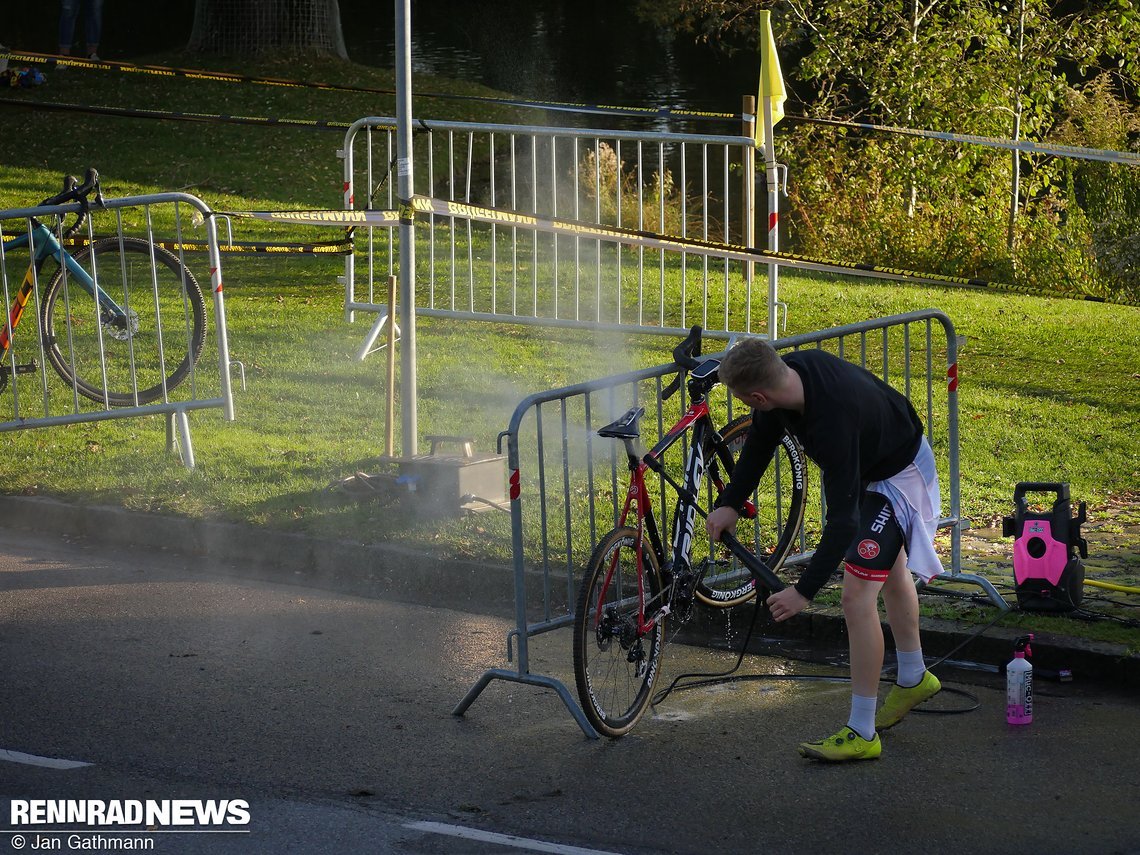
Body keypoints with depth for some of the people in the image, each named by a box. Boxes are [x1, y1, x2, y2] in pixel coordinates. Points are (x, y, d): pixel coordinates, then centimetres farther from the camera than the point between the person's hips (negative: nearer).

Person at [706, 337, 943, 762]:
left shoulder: (833, 423, -43)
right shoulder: (792, 369, -20)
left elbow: (842, 519, -39)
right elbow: (760, 440, -1)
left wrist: (804, 591, -37)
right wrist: (730, 503, -5)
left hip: (898, 476, -9)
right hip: (872, 461, 10)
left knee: (858, 595, -15)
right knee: (892, 570, 27)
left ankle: (862, 734, -10)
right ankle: (914, 678, 49)